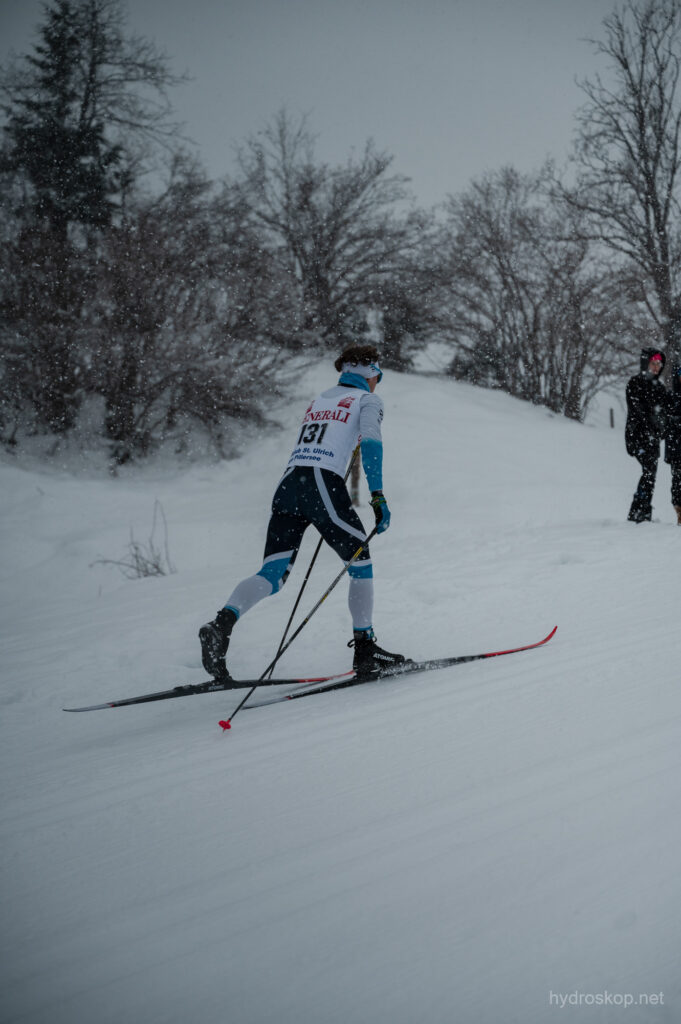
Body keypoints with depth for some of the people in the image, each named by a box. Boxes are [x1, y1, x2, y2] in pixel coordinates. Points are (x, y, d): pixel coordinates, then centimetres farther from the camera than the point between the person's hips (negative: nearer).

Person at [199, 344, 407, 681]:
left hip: (288, 484, 6)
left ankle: (223, 622, -28)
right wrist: (378, 496, -13)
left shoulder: (317, 401, 30)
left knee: (271, 575, -4)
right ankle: (364, 650, 7)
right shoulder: (367, 400, 11)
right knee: (361, 562, 10)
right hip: (323, 482, -6)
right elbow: (371, 442, -7)